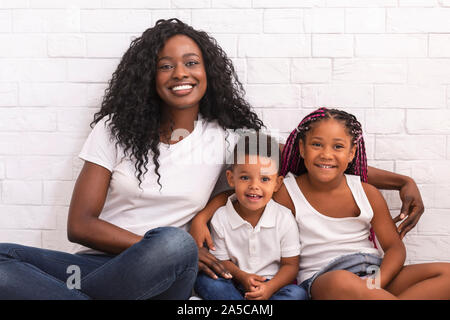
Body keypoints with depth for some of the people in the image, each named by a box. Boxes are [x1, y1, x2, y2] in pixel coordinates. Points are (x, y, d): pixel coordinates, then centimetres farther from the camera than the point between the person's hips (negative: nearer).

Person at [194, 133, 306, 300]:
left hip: (273, 284, 0)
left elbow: (290, 265, -3)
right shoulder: (221, 218, -5)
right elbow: (222, 260, 1)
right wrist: (241, 276, -20)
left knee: (297, 294, -29)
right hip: (235, 284, 1)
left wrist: (269, 287, -22)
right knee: (203, 280, -26)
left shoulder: (284, 219, -7)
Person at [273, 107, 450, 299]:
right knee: (340, 282, -42)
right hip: (320, 281, -5)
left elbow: (395, 247, 8)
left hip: (374, 273, 5)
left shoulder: (367, 193, 8)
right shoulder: (286, 193, 0)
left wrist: (377, 282, -13)